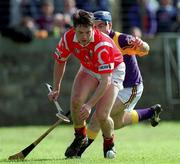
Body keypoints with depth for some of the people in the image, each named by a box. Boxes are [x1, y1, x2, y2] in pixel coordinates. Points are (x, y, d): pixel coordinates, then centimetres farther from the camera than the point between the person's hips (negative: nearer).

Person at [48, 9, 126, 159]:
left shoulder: (102, 45, -39)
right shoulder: (68, 38, -23)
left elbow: (105, 81, -38)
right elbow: (60, 62, 0)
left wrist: (90, 104, -43)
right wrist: (56, 89, 0)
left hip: (113, 70, -4)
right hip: (89, 69, 5)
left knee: (102, 115, -19)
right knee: (76, 100, -24)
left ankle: (109, 142, 15)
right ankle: (80, 136, 3)